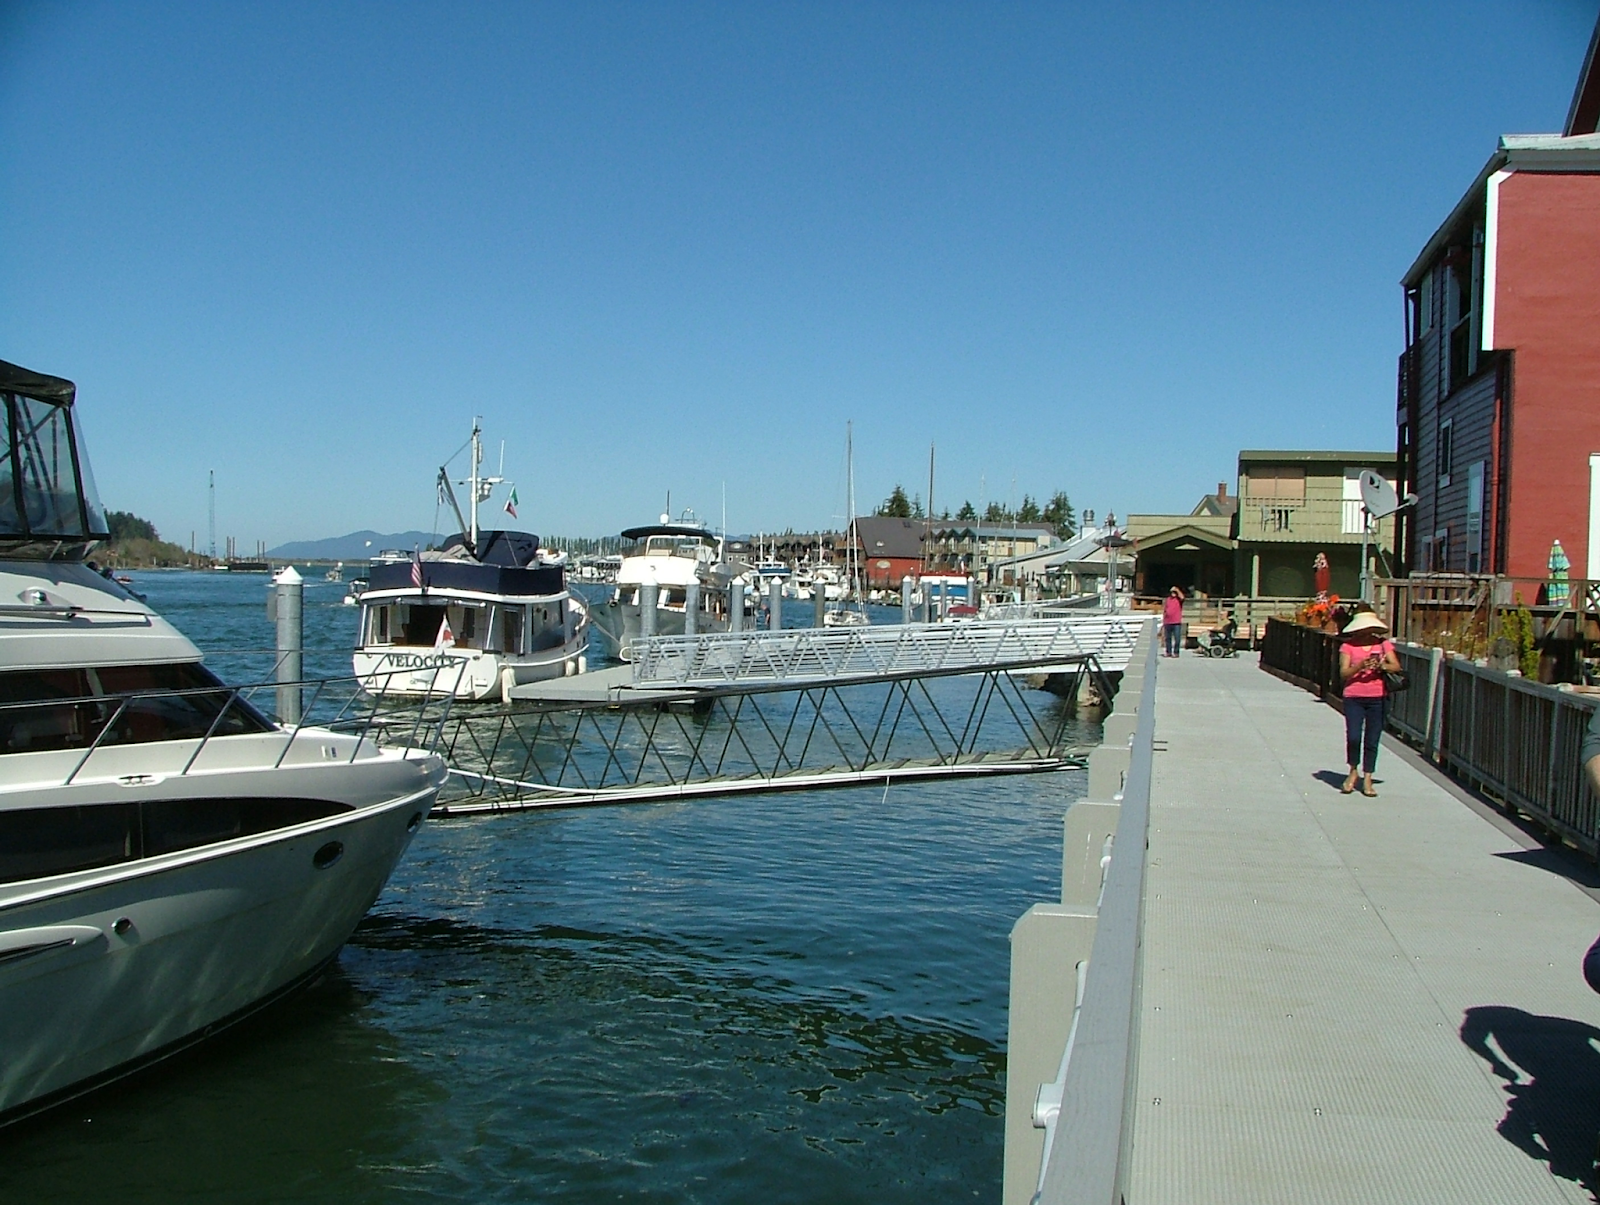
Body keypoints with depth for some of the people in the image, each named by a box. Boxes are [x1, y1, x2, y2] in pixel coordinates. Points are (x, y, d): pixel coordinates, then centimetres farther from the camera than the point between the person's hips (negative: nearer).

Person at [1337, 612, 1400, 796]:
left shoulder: (1383, 644, 7)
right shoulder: (1348, 646, 1)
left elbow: (1396, 667, 1)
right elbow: (1343, 673, -5)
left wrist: (1382, 666, -17)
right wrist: (1359, 666, -21)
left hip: (1377, 698, 2)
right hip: (1354, 698, -2)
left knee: (1372, 741, 4)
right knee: (1353, 737, -11)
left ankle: (1367, 779, 14)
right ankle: (1353, 771, 15)